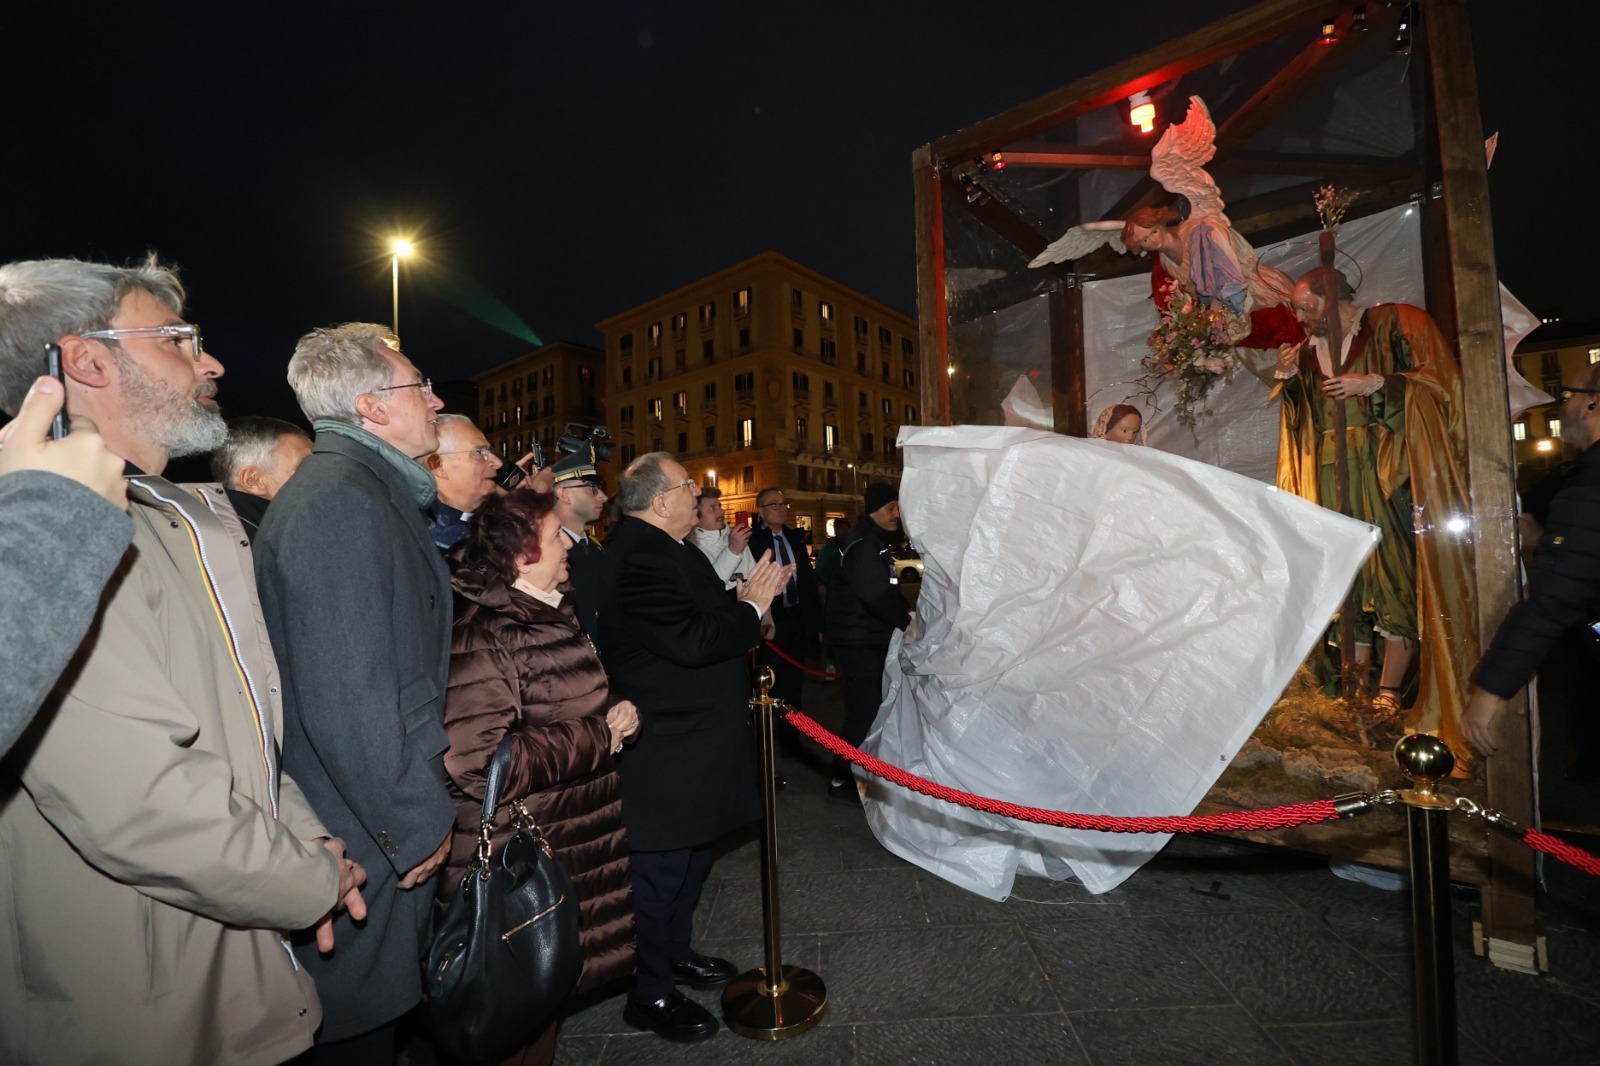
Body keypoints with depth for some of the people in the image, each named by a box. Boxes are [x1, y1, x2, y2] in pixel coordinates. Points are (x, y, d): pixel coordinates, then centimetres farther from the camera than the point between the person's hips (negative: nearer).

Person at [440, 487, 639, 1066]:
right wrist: (601, 735, -22)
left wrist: (614, 713, 1)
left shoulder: (548, 615, 7)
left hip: (573, 842, 9)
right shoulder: (481, 638, -24)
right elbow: (482, 765, -30)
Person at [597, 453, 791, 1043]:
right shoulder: (640, 556, -24)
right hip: (667, 750, -11)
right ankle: (650, 993, 27)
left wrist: (745, 596, -4)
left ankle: (674, 953, 45)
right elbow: (691, 641, -30)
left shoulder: (662, 548, 10)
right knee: (661, 868, 7)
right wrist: (751, 606, -16)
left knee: (691, 854, 24)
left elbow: (701, 616, 12)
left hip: (690, 736, 11)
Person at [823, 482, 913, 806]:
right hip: (858, 641, -10)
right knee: (863, 711, -5)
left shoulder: (876, 541, 16)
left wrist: (905, 611, 3)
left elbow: (887, 588, 19)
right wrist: (908, 620, -15)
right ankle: (841, 782, 6)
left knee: (869, 707, 17)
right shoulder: (863, 545, -18)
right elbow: (876, 595, -26)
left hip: (870, 639, 10)